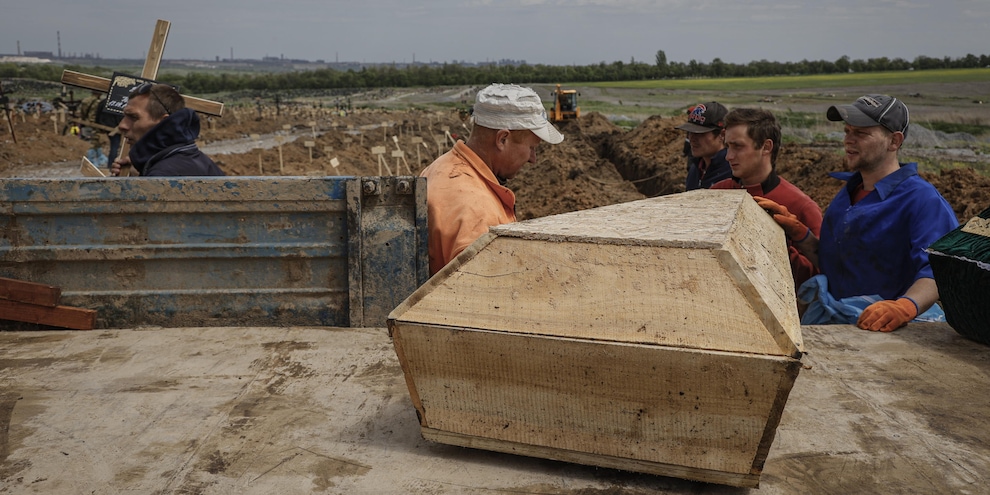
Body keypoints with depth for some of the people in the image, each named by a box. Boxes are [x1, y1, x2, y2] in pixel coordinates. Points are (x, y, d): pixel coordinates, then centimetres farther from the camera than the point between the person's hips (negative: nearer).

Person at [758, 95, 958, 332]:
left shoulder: (922, 200, -8)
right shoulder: (849, 192, 18)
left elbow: (939, 270, -20)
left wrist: (906, 306, -37)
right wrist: (798, 233, 7)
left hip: (885, 330, -6)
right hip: (830, 321, 6)